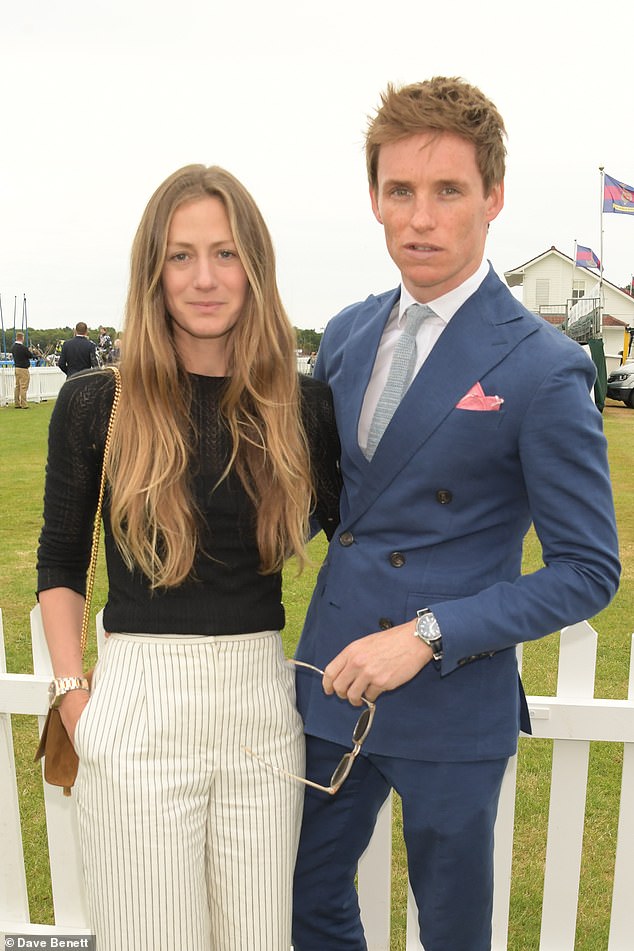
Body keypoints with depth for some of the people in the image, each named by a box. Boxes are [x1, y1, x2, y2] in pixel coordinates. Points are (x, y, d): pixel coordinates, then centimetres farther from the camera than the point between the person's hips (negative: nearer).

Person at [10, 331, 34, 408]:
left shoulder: (13, 347, 5)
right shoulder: (23, 348, -18)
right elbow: (31, 356, -9)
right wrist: (29, 351, 13)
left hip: (16, 368, 8)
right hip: (23, 369, -8)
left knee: (17, 386, 12)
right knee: (23, 387, -5)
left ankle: (16, 404, 15)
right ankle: (24, 405, -3)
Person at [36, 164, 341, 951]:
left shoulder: (303, 405, -1)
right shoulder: (96, 403, -5)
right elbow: (60, 561, 4)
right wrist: (72, 693, -2)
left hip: (265, 703, 2)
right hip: (137, 706, -1)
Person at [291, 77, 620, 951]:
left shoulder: (543, 370, -16)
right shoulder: (347, 335, 3)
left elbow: (588, 570, -13)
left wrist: (428, 634, -21)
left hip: (452, 708, -5)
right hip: (332, 685, 5)